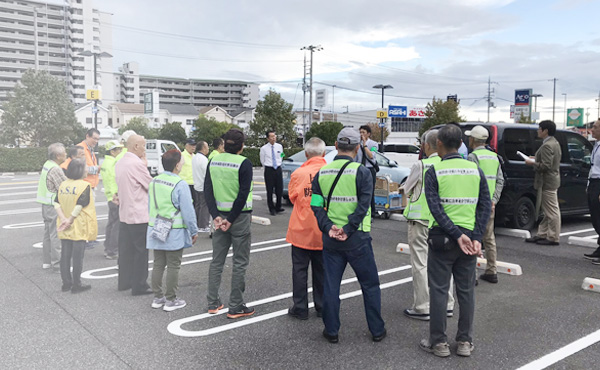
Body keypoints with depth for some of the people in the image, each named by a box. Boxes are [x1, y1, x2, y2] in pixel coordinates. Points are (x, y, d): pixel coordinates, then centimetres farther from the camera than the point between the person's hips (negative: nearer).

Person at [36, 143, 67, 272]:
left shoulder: (47, 165, 10)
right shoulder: (55, 169, -20)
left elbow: (40, 182, 20)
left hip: (46, 205, 10)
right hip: (54, 206, -10)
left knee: (48, 233, 17)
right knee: (56, 236, -5)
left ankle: (46, 261, 26)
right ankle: (57, 264, -1)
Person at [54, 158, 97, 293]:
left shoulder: (63, 184, 6)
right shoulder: (85, 186, -13)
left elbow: (56, 203, -1)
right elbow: (79, 205, -19)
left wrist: (64, 219, -8)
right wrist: (70, 220, -11)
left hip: (65, 230, 6)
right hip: (79, 228, -6)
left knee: (65, 255, 12)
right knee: (78, 256, 2)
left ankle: (66, 283, 20)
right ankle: (76, 285, 8)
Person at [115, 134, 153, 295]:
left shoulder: (119, 163, 10)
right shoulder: (137, 163, -17)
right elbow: (150, 184, -11)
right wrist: (145, 166, 0)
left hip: (124, 214, 9)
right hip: (139, 214, -9)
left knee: (125, 249, 15)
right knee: (141, 251, 0)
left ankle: (124, 282, 24)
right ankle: (139, 286, 5)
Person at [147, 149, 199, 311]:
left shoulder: (154, 182, 4)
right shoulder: (180, 185, -17)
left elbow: (150, 206, 13)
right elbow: (188, 211, -14)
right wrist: (194, 231, -4)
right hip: (174, 232, -6)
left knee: (158, 264, 15)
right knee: (173, 266, 4)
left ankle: (158, 297, 24)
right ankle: (170, 300, 12)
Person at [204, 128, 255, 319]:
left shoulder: (213, 162, 5)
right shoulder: (244, 163, -12)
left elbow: (208, 191, 2)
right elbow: (243, 194, -18)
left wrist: (216, 216, -2)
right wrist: (231, 220, -12)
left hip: (219, 215, 6)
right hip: (239, 216, -5)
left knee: (217, 261, 15)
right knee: (240, 263, 4)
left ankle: (213, 303, 22)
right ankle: (235, 307, 9)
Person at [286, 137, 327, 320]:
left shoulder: (298, 173, -12)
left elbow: (292, 197, 1)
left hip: (302, 228, -2)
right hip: (324, 230, 2)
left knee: (300, 269, 10)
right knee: (322, 270, 15)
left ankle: (300, 308, 15)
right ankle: (322, 308, 24)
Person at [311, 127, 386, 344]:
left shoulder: (321, 173, 3)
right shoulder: (361, 172, -10)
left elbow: (316, 206, -2)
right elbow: (363, 205, -18)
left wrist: (329, 228, -8)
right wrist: (348, 229, -15)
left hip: (330, 239, 3)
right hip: (357, 238, -3)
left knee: (330, 285, 12)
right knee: (370, 285, 11)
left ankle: (331, 331, 20)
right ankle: (377, 330, 20)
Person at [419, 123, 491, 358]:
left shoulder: (434, 171, -7)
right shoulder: (475, 170, 4)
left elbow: (435, 208, -16)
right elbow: (485, 206, -1)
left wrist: (457, 235, -16)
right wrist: (475, 238, -5)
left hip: (442, 238, -4)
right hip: (469, 236, 4)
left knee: (439, 291, 5)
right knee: (466, 291, 12)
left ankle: (439, 343, 14)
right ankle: (465, 342, 21)